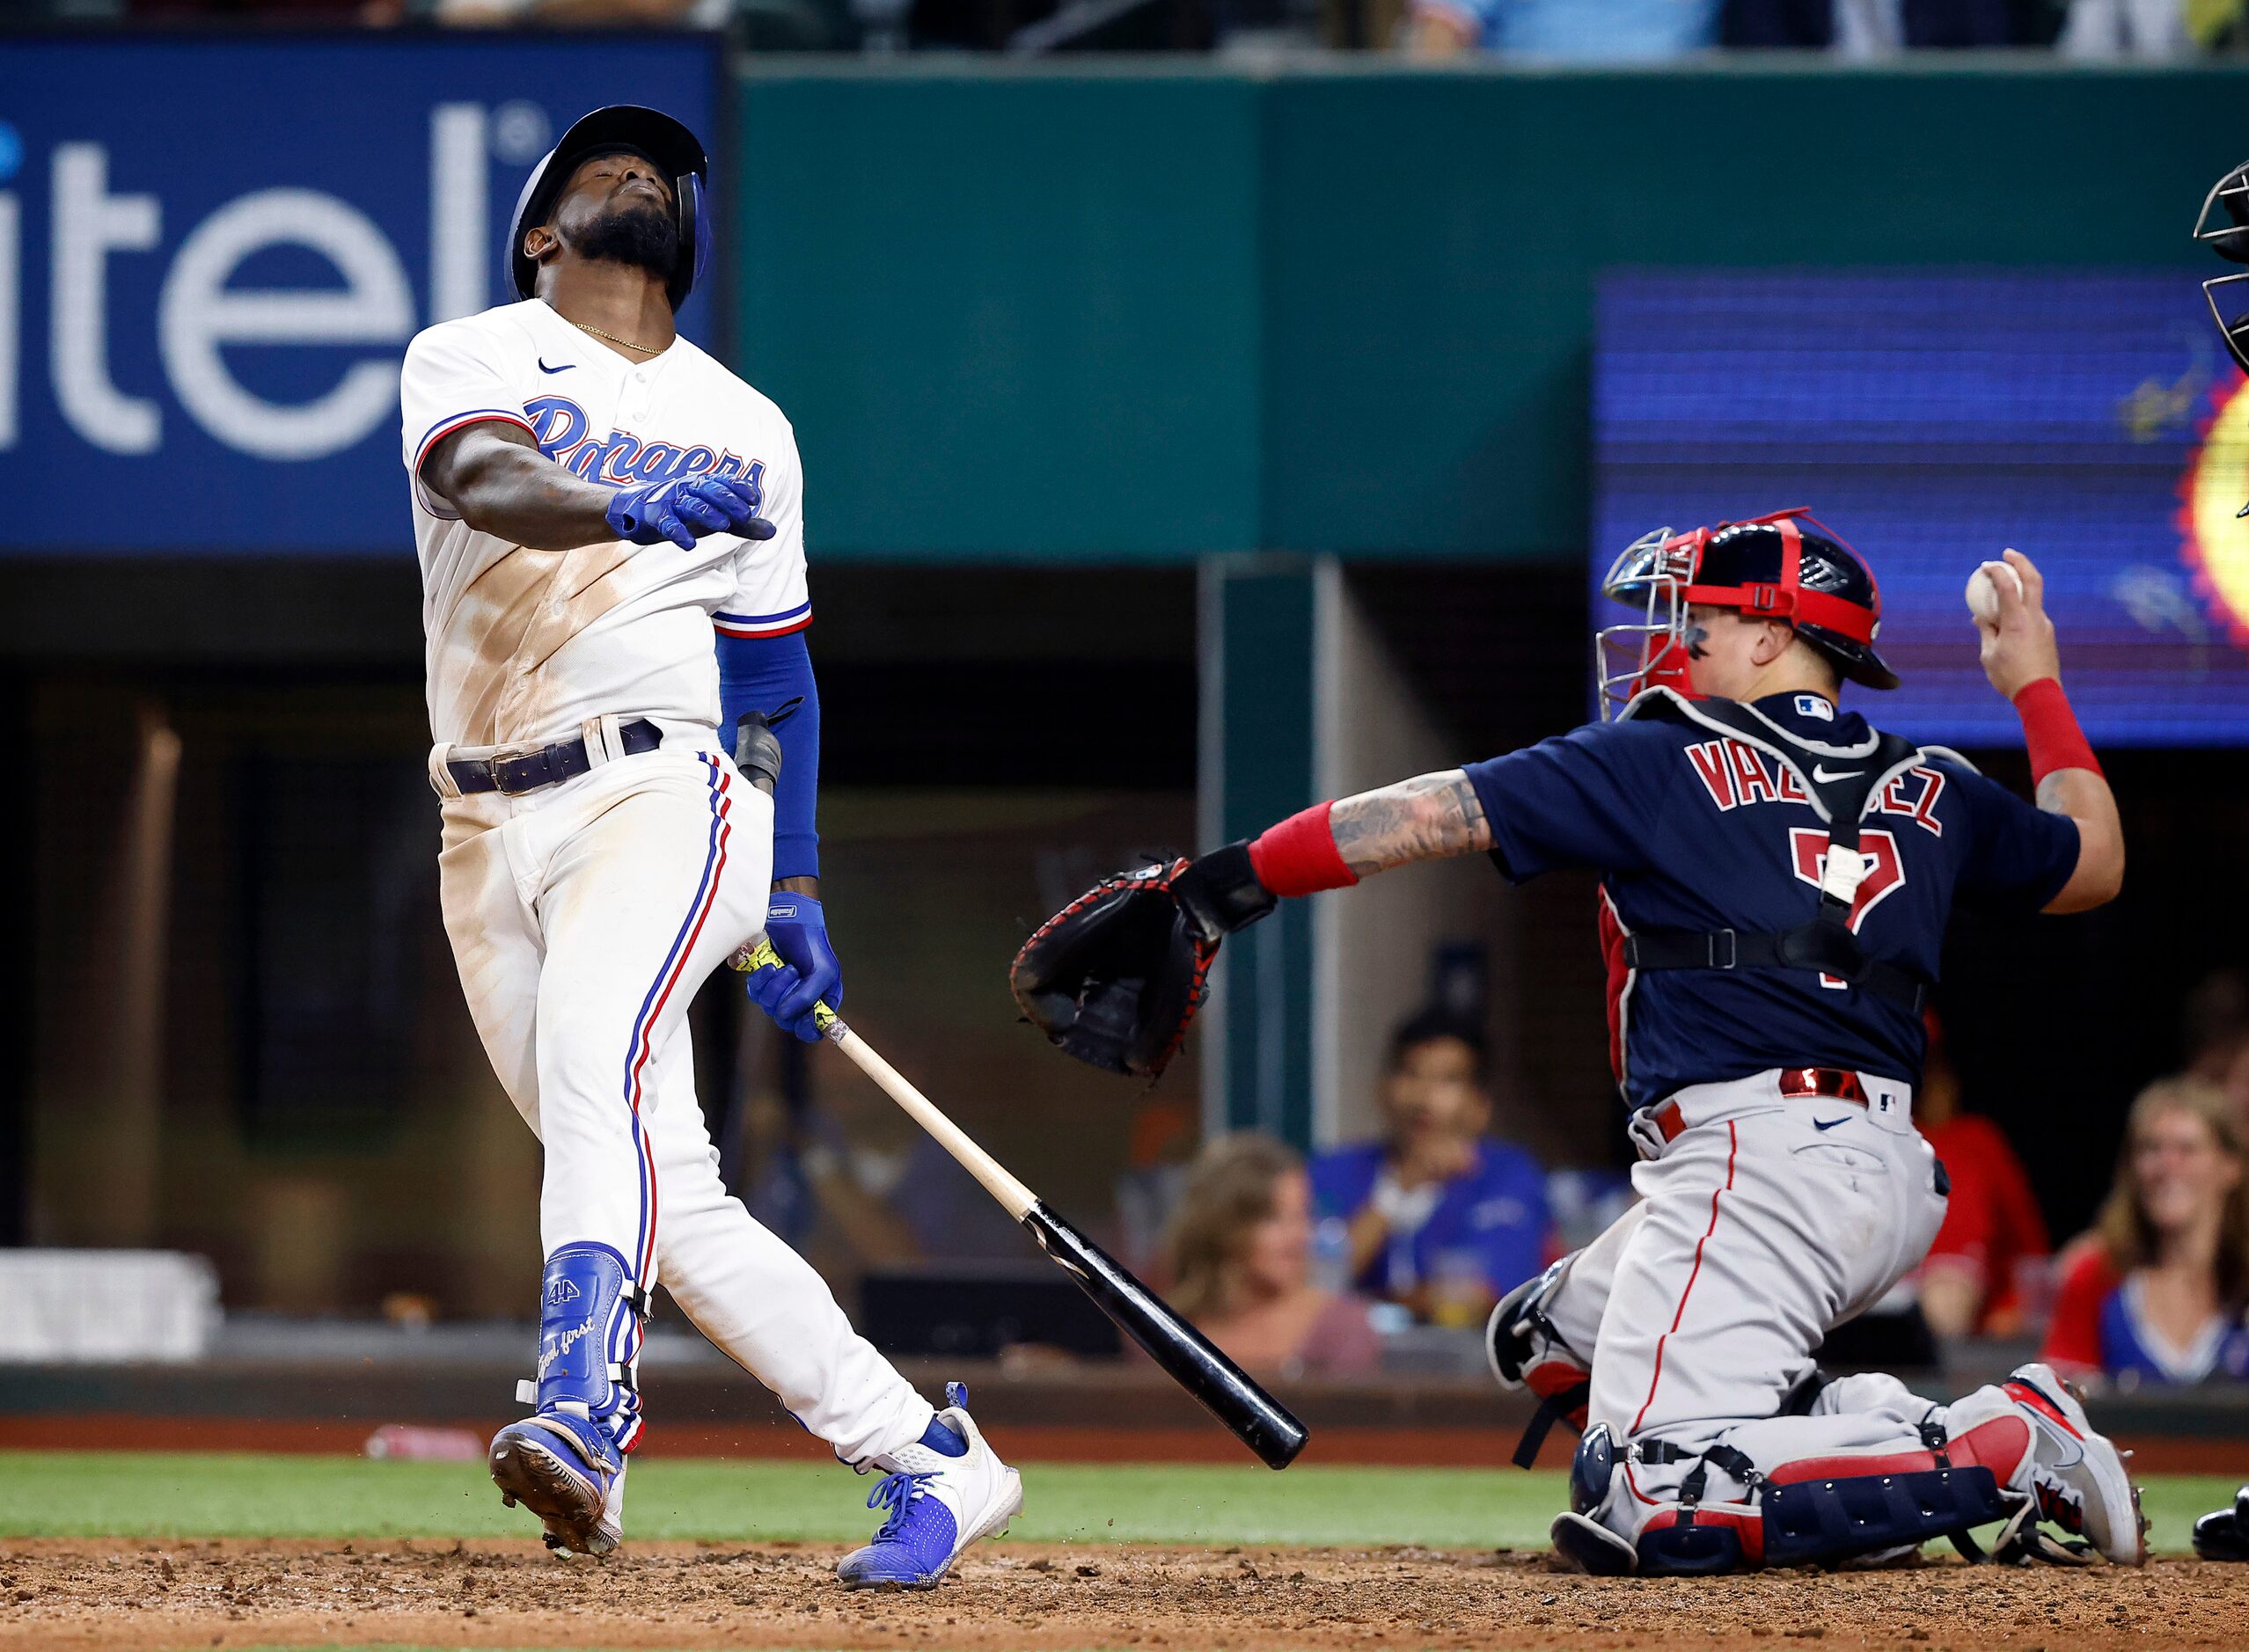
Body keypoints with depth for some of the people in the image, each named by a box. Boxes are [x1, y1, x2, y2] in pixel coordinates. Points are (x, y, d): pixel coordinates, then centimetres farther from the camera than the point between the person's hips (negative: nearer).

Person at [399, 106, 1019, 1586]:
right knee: (667, 1194, -1)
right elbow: (483, 479, -17)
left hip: (655, 793, -1)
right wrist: (625, 509, -38)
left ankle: (579, 1412, -49)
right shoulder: (469, 359, 7)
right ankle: (927, 1460, 10)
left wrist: (797, 895, 15)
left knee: (593, 1054, -32)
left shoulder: (744, 428, 16)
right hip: (491, 836, 2)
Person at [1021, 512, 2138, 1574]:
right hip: (1893, 1173, 9)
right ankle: (1894, 1436, 9)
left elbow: (1431, 815, -1)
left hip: (1755, 1162, -9)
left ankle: (2009, 1451, -17)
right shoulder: (1924, 791, 17)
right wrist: (2034, 681, 43)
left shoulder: (1666, 760, 1)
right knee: (1542, 1342, 25)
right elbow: (2092, 865, 34)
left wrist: (1219, 884, 4)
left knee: (1644, 1507, -17)